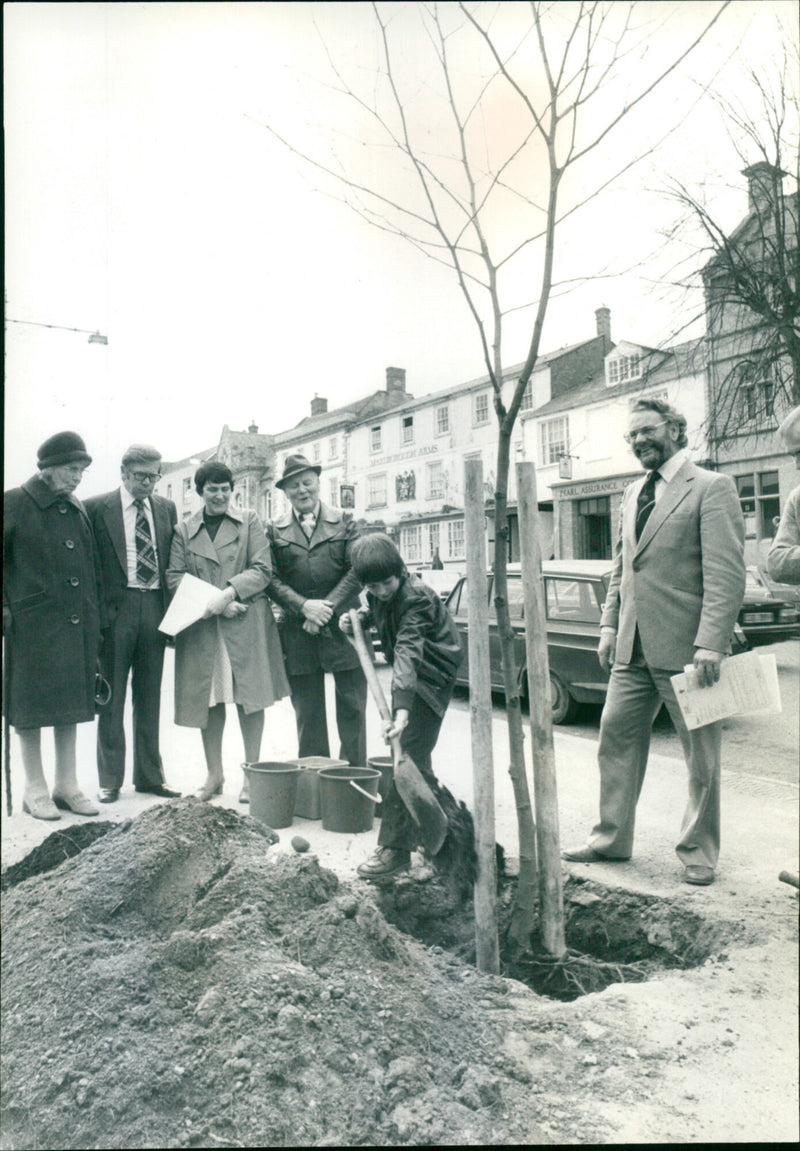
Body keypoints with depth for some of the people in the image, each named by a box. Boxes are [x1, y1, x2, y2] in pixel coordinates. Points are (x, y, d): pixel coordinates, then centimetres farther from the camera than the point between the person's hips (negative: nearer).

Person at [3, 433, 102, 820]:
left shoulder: (77, 509, 13)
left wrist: (95, 617, 12)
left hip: (76, 625, 5)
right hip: (32, 624, -5)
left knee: (71, 702, 10)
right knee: (33, 705, 2)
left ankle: (67, 784, 21)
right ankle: (35, 790, 15)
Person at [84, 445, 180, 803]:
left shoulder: (166, 509, 11)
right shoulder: (96, 508, -1)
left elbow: (174, 562, 12)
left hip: (155, 608, 4)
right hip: (115, 608, -3)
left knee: (150, 697, 11)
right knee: (111, 697, 4)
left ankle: (149, 774, 21)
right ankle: (110, 779, 14)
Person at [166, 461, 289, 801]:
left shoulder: (249, 521, 8)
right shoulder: (184, 530, 11)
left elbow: (262, 569, 0)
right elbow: (174, 577, 4)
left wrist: (229, 592, -16)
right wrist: (212, 602, -11)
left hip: (246, 623, -1)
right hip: (201, 626, 2)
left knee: (250, 697, -1)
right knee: (209, 700, 6)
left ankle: (252, 775, 10)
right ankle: (214, 775, 18)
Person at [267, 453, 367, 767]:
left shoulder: (344, 522, 8)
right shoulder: (275, 531, 10)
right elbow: (271, 578, 1)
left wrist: (328, 606, -11)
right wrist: (304, 606, -14)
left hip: (343, 627, -1)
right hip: (298, 633, 1)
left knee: (352, 710, 2)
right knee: (307, 715, 6)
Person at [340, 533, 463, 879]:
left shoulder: (416, 597, -26)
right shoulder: (378, 596, -1)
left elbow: (408, 651, -38)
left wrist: (403, 709, -46)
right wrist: (355, 619, 1)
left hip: (431, 678, -9)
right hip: (407, 677, 9)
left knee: (408, 755, -13)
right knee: (415, 758, 18)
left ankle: (396, 848, -9)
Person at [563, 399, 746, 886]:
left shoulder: (712, 488, -6)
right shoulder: (633, 493, 17)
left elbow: (726, 573, -13)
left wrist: (712, 643, -20)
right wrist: (610, 624, 13)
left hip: (685, 647, -7)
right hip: (634, 648, 7)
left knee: (701, 755, 6)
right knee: (616, 737, 10)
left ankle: (699, 852, 21)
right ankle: (612, 838, 25)